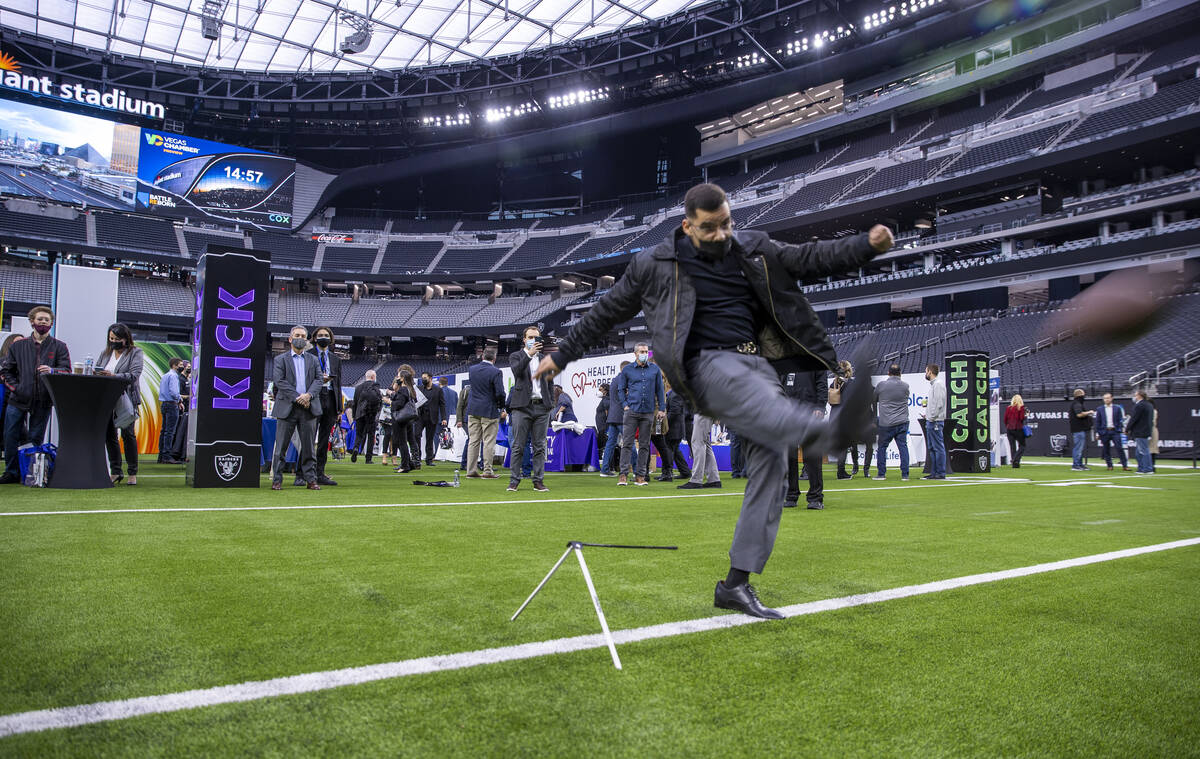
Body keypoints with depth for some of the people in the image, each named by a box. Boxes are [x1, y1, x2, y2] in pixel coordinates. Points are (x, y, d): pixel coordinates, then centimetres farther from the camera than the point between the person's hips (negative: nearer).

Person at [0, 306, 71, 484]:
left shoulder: (59, 347, 5)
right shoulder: (18, 346, 11)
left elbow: (66, 370, -5)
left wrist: (52, 370, -26)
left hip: (43, 401, -2)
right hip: (18, 399, 2)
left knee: (35, 440, 4)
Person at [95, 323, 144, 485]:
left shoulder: (135, 353, 0)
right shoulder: (105, 352, 17)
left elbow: (134, 375, -12)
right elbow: (96, 370, 17)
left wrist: (114, 376, -26)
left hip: (126, 398, -5)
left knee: (127, 434, -5)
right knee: (109, 435, 6)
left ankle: (132, 473, 1)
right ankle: (115, 472, 13)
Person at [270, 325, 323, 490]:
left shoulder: (313, 360, 17)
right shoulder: (280, 359, 8)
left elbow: (318, 379, 6)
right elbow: (279, 381, -4)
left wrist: (309, 395, -13)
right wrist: (297, 397, -13)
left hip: (309, 407, 2)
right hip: (287, 407, -2)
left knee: (308, 446, 4)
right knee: (281, 446, 0)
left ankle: (311, 479, 8)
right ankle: (277, 480, 7)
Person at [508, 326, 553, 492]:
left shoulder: (544, 359, 18)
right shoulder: (516, 356, 6)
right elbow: (517, 370, -16)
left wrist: (550, 404, 11)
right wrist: (529, 354, -26)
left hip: (541, 407, 3)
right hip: (522, 406, -3)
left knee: (540, 446, 4)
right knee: (518, 446, -2)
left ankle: (538, 481, 8)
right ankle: (514, 481, 3)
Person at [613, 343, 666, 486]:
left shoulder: (655, 369, 9)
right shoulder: (627, 370, 5)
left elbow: (660, 390, 11)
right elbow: (621, 389, 11)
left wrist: (662, 409, 5)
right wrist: (625, 405, -1)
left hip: (648, 412, 2)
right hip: (631, 411, -2)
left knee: (644, 445, 5)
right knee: (627, 443, -6)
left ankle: (640, 475, 10)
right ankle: (624, 474, -4)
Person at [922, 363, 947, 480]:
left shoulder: (938, 384, -12)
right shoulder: (932, 384, 19)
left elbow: (939, 403, -19)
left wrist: (932, 417, -18)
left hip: (935, 421, -10)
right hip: (930, 421, 10)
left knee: (938, 447, -7)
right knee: (931, 448, 12)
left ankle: (941, 473, -6)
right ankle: (934, 472, 16)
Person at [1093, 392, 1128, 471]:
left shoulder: (1117, 408, 7)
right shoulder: (1100, 409, 7)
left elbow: (1120, 419, 6)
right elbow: (1097, 422, 7)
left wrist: (1121, 428, -6)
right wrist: (1097, 433, 3)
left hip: (1115, 431, -1)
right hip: (1104, 432, 1)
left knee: (1120, 448, -6)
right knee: (1106, 450, 3)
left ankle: (1125, 465, -3)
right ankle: (1109, 466, 11)